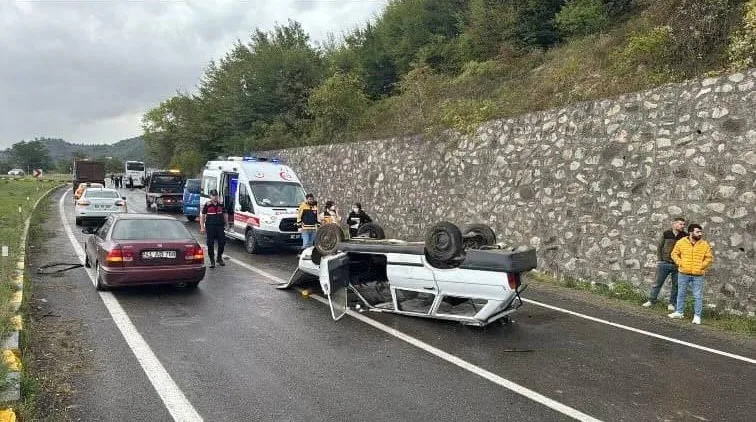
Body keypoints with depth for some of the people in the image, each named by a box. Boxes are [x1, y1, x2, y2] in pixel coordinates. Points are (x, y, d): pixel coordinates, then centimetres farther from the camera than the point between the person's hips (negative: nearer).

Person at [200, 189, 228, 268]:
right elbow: (202, 216, 4)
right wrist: (202, 227, -2)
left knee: (222, 242, 4)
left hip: (220, 226, 3)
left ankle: (220, 258, 24)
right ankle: (212, 261, 9)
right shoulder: (207, 205, 2)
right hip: (210, 226, -3)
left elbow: (225, 215, 19)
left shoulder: (221, 204, 10)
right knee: (210, 244, -1)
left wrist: (226, 224, 14)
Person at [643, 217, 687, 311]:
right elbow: (659, 247, 7)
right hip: (664, 263, 0)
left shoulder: (685, 236, -2)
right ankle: (651, 301, 16)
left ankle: (672, 304, 20)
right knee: (658, 283, 6)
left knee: (675, 286, 8)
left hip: (677, 265, 0)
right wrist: (659, 260, 2)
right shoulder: (666, 234, -1)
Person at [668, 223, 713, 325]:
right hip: (683, 273, 1)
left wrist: (701, 266, -5)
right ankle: (679, 312, 24)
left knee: (698, 296, 0)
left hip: (698, 275, -1)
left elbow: (709, 257, 5)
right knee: (681, 294, 12)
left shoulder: (704, 244, 0)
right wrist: (679, 263, -4)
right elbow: (674, 253, 7)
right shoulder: (681, 242, -1)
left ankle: (697, 316, 8)